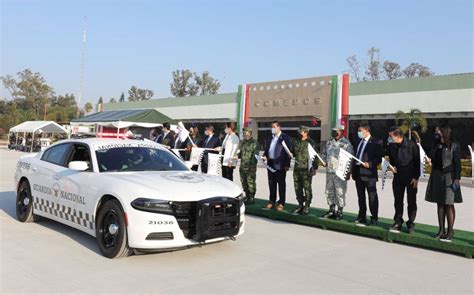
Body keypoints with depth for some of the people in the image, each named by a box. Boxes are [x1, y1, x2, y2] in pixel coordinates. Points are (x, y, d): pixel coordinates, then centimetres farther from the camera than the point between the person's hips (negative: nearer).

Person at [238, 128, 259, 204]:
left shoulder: (254, 143, -5)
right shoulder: (243, 142, 17)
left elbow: (255, 155, -10)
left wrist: (252, 164, -20)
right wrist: (238, 155, 2)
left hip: (251, 167, -7)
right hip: (242, 166, 7)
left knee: (251, 183, -6)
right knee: (244, 183, 12)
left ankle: (252, 198, 6)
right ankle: (247, 197, 25)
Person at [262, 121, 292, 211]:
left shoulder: (285, 137, -4)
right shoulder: (270, 138, 16)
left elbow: (288, 151, -7)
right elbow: (267, 149, 21)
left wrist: (287, 164, -13)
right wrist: (265, 156, 0)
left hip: (280, 165, -6)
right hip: (271, 164, 6)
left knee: (281, 184, 1)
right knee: (271, 184, 10)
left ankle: (281, 203, 7)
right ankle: (272, 201, 19)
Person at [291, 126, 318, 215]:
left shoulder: (311, 143, -5)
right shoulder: (296, 142, 15)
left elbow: (315, 157, -8)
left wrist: (314, 168, -14)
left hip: (306, 169, -7)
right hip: (297, 168, 7)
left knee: (307, 188, -2)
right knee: (297, 188, 12)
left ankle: (306, 207, 6)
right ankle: (300, 205, 24)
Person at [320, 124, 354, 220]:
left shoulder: (346, 143, -6)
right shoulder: (329, 142, 12)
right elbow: (325, 154, 22)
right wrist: (323, 160, 2)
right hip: (329, 171, 6)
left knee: (340, 192, -2)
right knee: (329, 191, 11)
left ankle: (340, 212, 8)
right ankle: (331, 210, 23)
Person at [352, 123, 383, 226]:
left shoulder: (375, 143, -6)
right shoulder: (359, 141, 15)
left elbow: (379, 157, -10)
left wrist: (369, 164, -23)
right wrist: (353, 169, 10)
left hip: (369, 173, -7)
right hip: (358, 172, 7)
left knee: (372, 196, 1)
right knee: (360, 196, 13)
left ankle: (374, 218, 9)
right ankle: (362, 217, 22)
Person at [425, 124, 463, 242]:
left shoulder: (454, 146, -5)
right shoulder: (436, 146, 11)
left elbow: (457, 163, -8)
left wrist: (457, 178, -13)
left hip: (449, 176, -6)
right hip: (437, 176, 6)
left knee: (449, 204, -2)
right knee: (440, 204, 9)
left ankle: (450, 231, 4)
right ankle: (441, 230, 15)